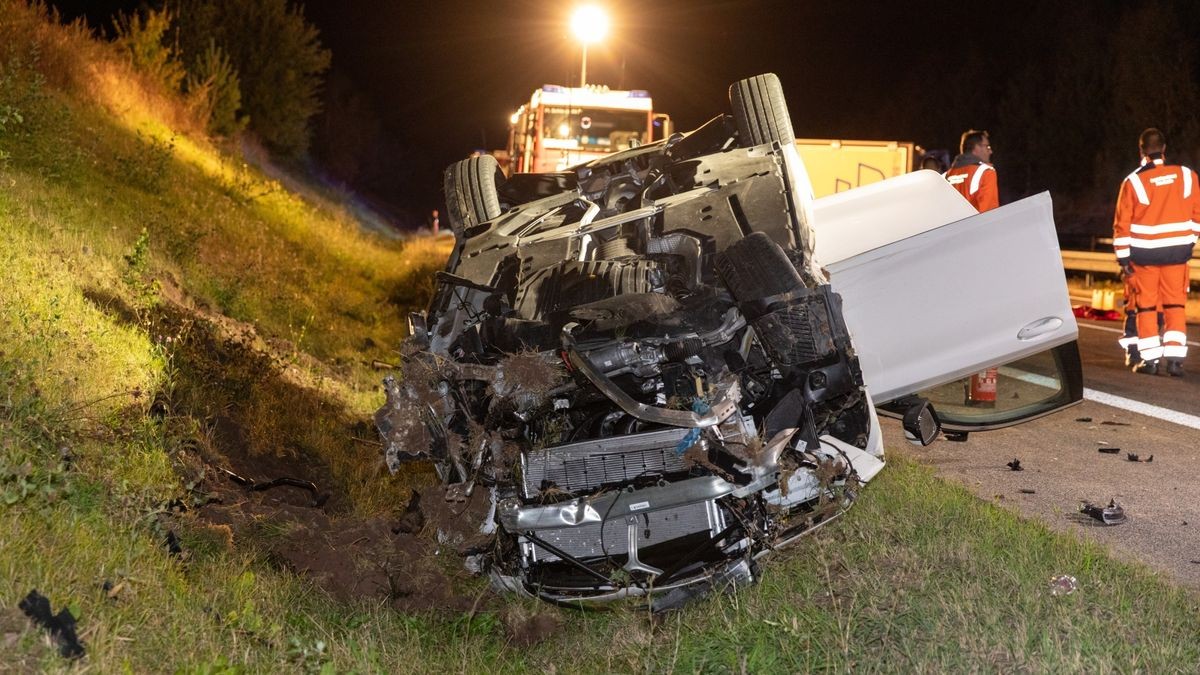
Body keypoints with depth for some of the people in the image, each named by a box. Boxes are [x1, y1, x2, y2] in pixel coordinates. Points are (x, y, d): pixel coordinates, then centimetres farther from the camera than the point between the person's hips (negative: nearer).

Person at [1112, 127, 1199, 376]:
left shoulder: (1133, 181, -11)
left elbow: (1122, 223, -9)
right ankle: (1175, 358, 3)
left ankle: (1150, 360, 8)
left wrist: (1123, 257, -2)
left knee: (1147, 306, 8)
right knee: (1175, 304, 9)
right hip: (1177, 251, 2)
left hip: (1144, 253, -2)